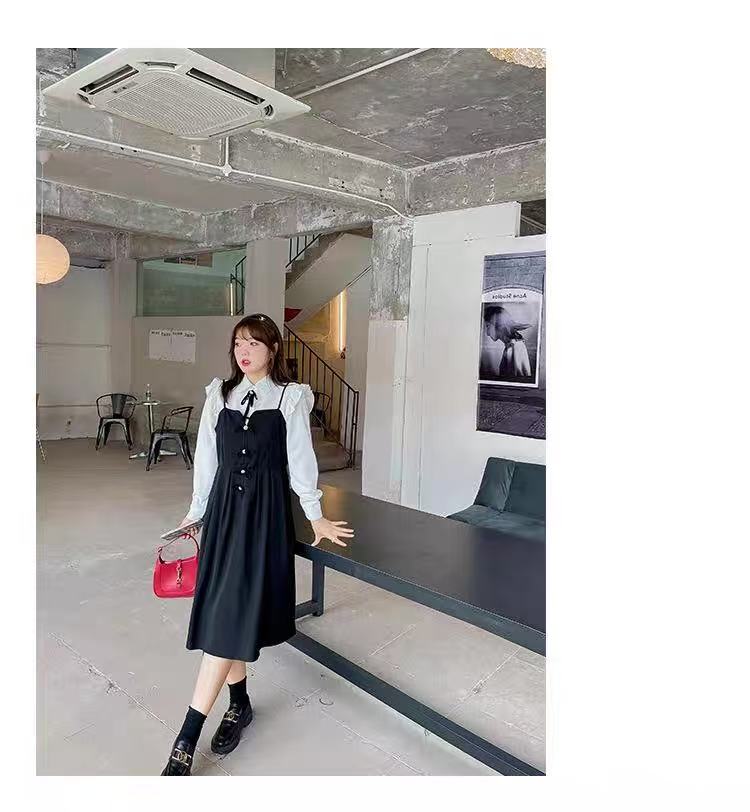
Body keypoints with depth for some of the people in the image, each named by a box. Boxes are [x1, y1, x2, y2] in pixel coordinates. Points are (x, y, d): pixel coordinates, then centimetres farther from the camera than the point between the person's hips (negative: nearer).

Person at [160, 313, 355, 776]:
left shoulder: (291, 398, -4)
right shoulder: (219, 394, 7)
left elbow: (300, 460, -1)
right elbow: (207, 458, 11)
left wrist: (315, 516, 3)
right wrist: (196, 511, 15)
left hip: (266, 510, -4)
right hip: (225, 506, 4)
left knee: (232, 614, -6)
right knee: (222, 609, 7)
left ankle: (185, 743, 0)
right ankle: (239, 703, 28)